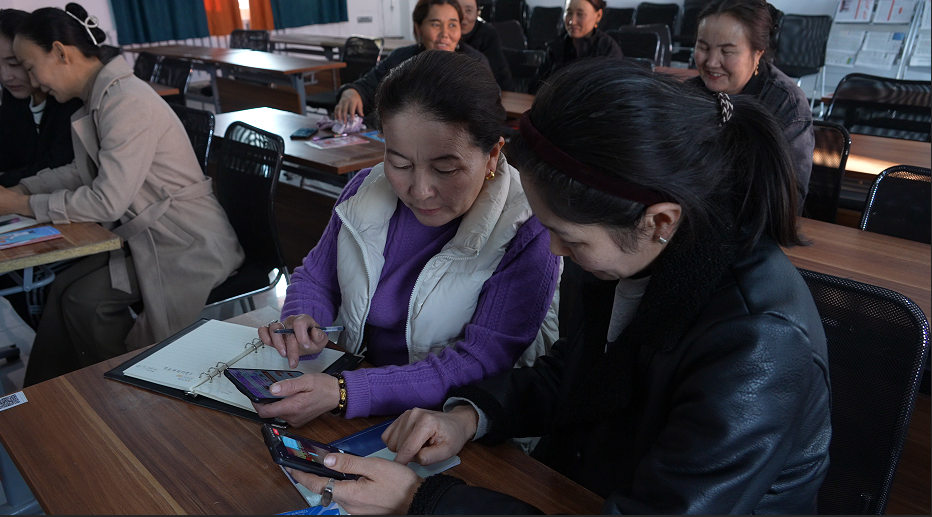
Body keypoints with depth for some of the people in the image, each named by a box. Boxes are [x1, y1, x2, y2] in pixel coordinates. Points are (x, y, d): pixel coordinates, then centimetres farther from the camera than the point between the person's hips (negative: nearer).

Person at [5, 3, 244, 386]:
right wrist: (19, 190, 8)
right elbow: (81, 172, 22)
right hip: (150, 235, 9)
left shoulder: (126, 102, -21)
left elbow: (107, 201, -22)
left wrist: (22, 205, -11)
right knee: (65, 286, 0)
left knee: (85, 301, -14)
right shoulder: (100, 99, 8)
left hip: (188, 246, -9)